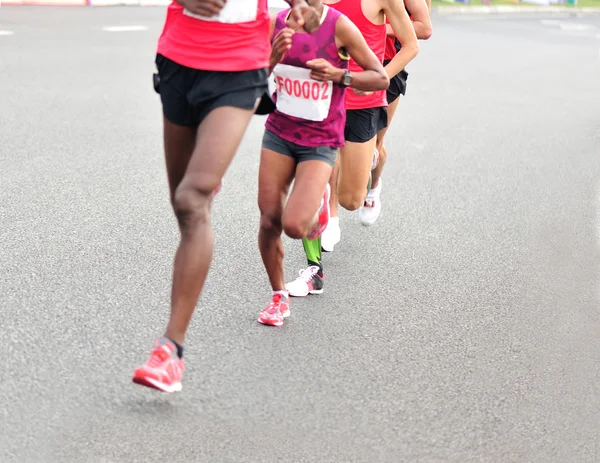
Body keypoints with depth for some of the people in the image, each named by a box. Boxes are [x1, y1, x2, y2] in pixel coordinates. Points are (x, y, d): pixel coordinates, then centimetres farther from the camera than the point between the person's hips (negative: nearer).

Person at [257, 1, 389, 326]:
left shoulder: (339, 26, -13)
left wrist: (339, 75, -21)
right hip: (278, 134, 4)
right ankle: (279, 296, 24)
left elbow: (381, 79, -7)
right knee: (269, 220, 1)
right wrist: (272, 55, -17)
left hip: (320, 143, -4)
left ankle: (319, 205, 20)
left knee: (294, 225, -18)